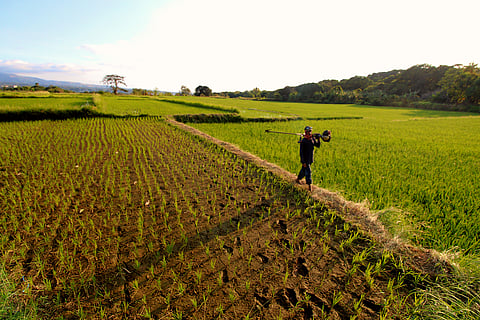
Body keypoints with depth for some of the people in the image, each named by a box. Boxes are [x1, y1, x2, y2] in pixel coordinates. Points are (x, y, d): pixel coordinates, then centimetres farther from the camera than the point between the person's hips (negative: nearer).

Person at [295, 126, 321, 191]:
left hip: (310, 159, 7)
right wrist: (303, 162, -20)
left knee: (304, 170, 20)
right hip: (305, 160, -7)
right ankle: (309, 185, -1)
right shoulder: (303, 141, -18)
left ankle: (297, 179, 40)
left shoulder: (313, 139, 3)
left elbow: (318, 145, 12)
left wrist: (318, 139, -7)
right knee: (308, 171, -8)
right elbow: (301, 152, -18)